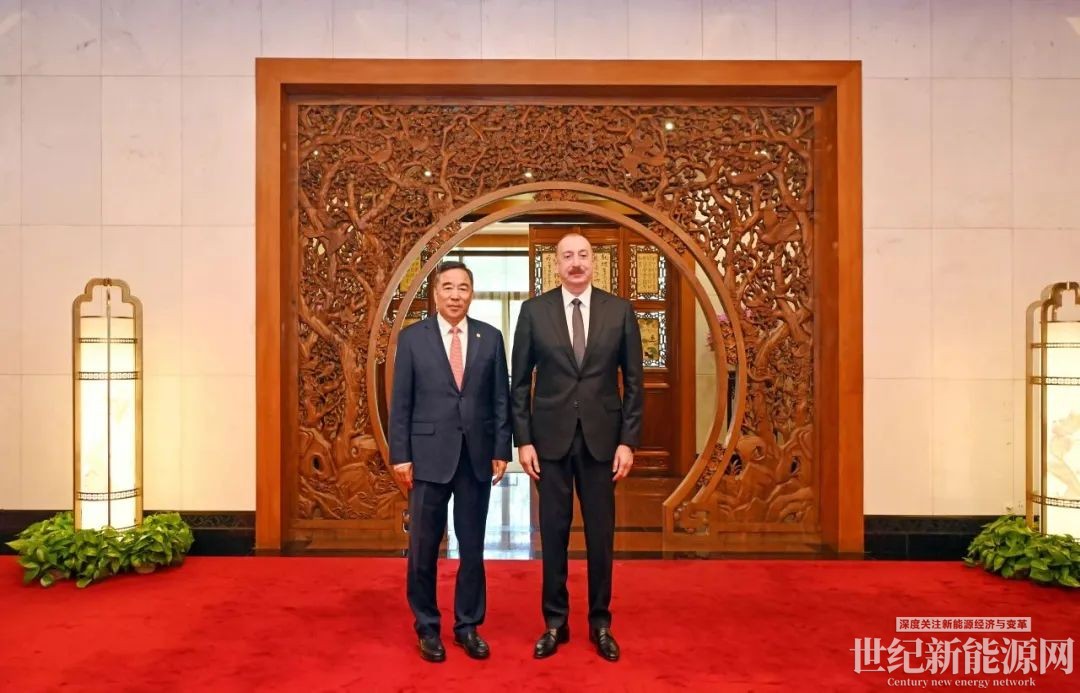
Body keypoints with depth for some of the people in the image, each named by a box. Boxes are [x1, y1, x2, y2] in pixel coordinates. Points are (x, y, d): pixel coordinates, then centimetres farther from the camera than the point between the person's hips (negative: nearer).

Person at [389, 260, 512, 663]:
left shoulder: (490, 337, 5)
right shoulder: (412, 338, 1)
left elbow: (501, 399, 5)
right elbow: (400, 402, 0)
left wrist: (501, 450, 0)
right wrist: (400, 455, -5)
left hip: (477, 456, 2)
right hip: (429, 455, -1)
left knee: (472, 547, 11)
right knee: (423, 548, 7)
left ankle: (468, 626, 26)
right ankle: (427, 628, 25)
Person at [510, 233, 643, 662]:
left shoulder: (620, 311, 1)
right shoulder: (534, 310, 0)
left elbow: (633, 381, 2)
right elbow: (520, 382, 2)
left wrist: (628, 440, -3)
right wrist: (523, 440, -3)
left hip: (601, 437, 1)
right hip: (551, 437, 0)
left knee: (601, 534, 9)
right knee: (553, 531, 8)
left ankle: (600, 623, 27)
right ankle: (555, 622, 25)